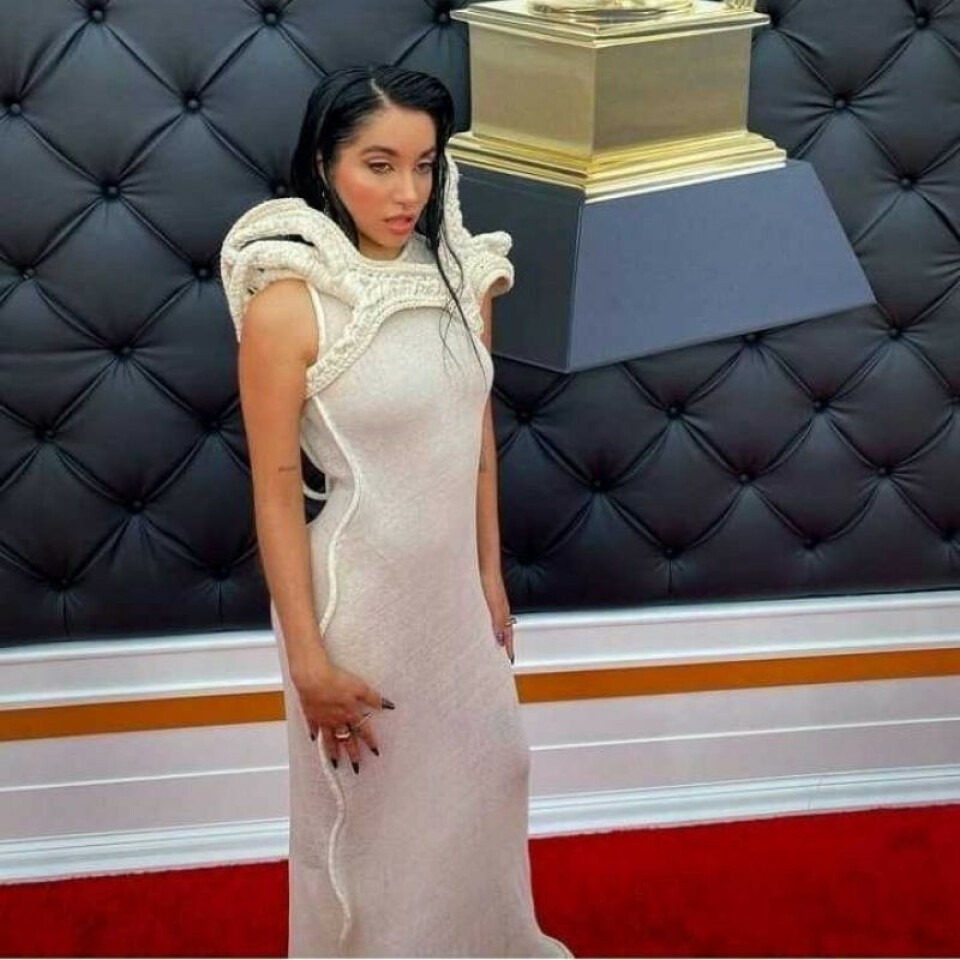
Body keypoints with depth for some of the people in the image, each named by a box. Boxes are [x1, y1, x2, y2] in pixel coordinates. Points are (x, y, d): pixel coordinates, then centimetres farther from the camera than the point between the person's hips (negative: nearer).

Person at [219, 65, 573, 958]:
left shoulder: (461, 276, -4)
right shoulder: (288, 305, -22)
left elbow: (476, 436, 7)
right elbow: (276, 493, -18)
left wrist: (491, 577, 12)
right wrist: (308, 659, -16)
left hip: (451, 586, 6)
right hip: (357, 596, -6)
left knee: (483, 774, 24)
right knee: (368, 811, 14)